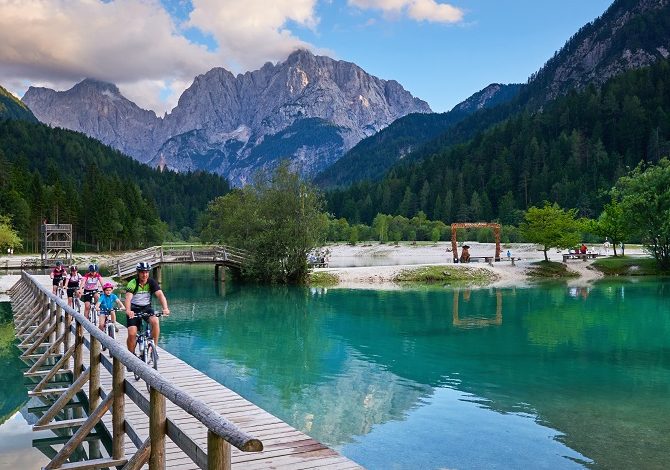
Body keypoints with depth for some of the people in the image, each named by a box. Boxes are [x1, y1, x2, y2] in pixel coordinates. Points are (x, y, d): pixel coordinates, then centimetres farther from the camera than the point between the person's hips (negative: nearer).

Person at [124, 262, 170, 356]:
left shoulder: (151, 282, -9)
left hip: (146, 308, 2)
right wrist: (128, 311, -52)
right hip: (134, 309, -2)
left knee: (155, 322, -27)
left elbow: (160, 295, -21)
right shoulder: (133, 283, -17)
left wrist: (165, 308, -39)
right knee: (132, 334, -14)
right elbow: (128, 298, -32)